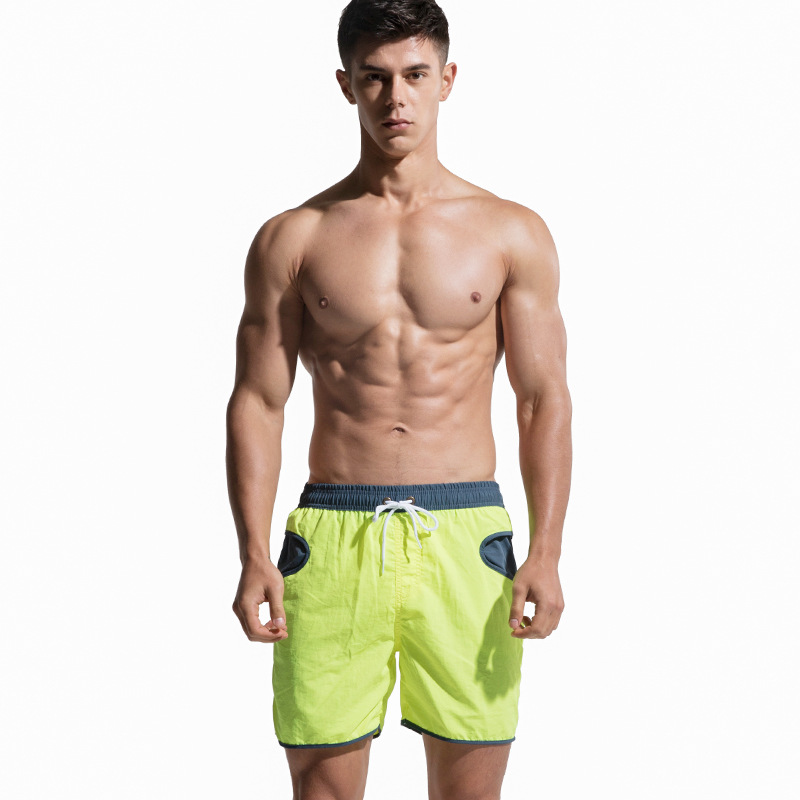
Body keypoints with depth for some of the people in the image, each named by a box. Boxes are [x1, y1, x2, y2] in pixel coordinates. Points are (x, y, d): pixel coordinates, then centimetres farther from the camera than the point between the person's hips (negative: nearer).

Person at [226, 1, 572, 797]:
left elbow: (545, 403, 5)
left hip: (464, 536, 0)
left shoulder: (512, 235, 6)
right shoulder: (291, 239, 6)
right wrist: (253, 554, -6)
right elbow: (257, 402, 5)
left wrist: (545, 552, -6)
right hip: (331, 538, 0)